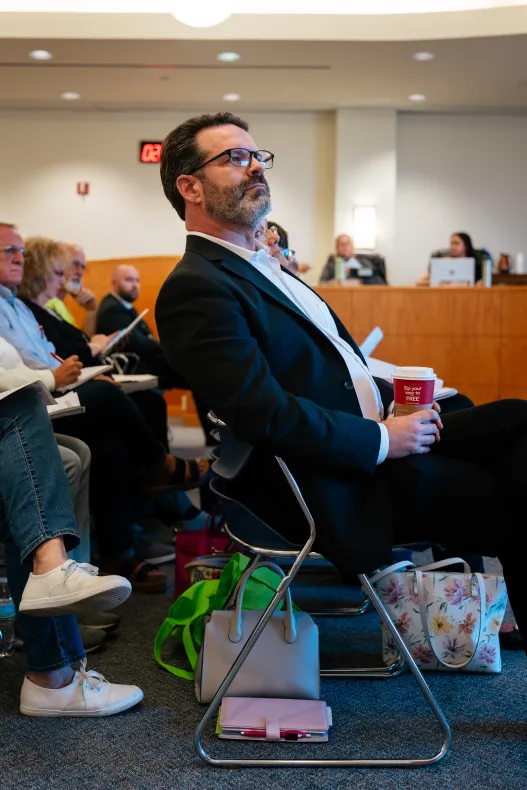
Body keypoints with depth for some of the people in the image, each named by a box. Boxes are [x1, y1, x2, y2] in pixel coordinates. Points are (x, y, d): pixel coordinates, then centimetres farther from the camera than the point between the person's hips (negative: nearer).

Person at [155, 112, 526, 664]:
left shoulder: (260, 266, 16)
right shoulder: (195, 290, -15)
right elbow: (265, 412, -25)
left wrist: (393, 396, 4)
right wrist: (383, 440, -19)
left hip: (373, 439, 9)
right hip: (339, 485, -9)